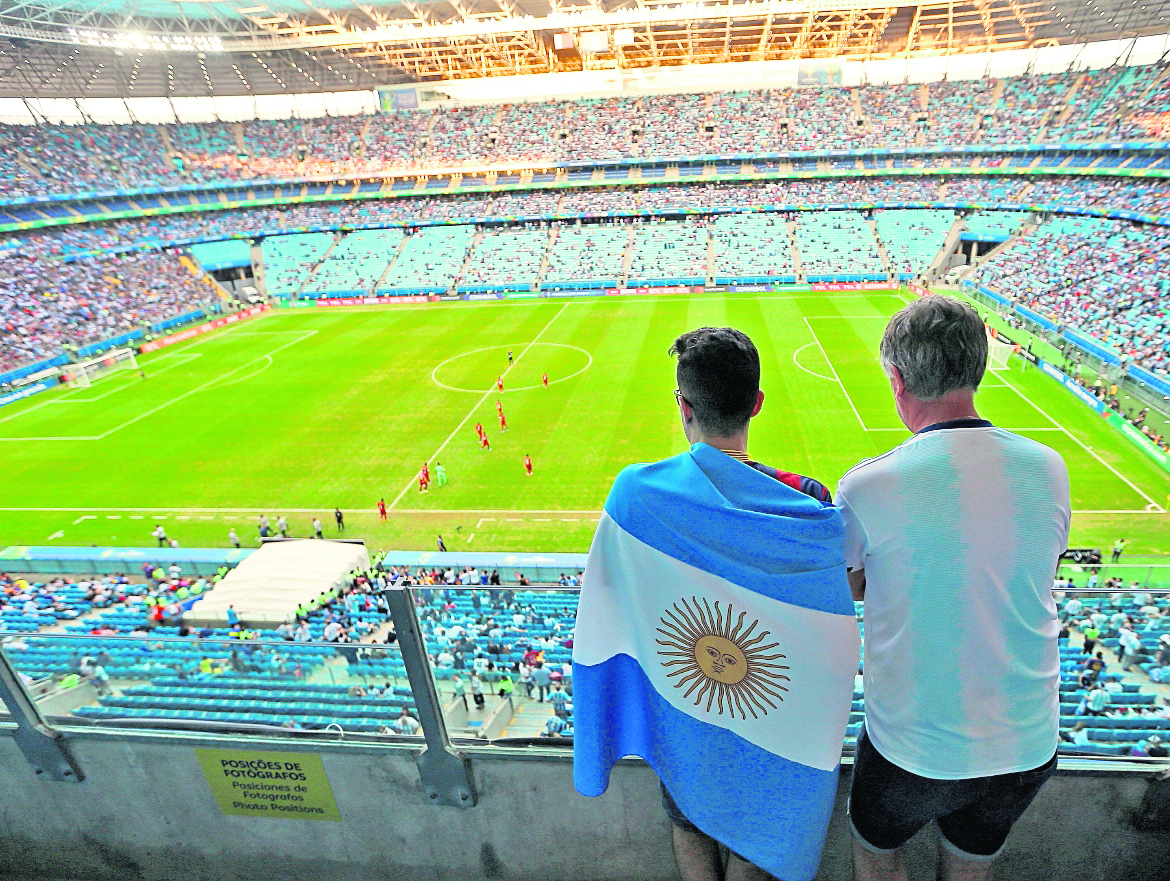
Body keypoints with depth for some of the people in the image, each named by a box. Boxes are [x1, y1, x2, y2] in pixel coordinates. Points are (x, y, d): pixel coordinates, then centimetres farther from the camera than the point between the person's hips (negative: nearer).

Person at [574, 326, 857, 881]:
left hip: (679, 713, 1)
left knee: (688, 824, 30)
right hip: (772, 725, 0)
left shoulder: (636, 491, -24)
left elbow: (606, 606, -12)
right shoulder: (808, 502, -24)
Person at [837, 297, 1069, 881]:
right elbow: (1038, 580, 6)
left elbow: (841, 588, -6)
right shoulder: (1048, 469, -11)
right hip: (1030, 745, 5)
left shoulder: (868, 487, -24)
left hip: (912, 748, -4)